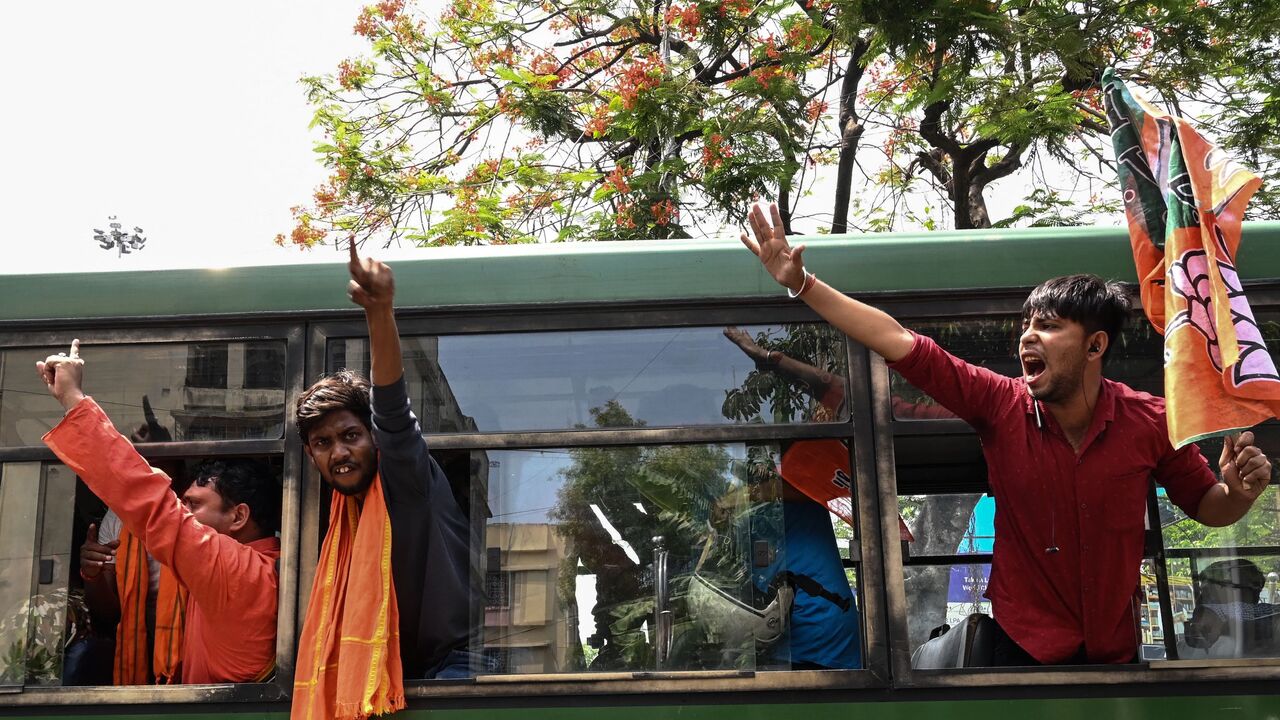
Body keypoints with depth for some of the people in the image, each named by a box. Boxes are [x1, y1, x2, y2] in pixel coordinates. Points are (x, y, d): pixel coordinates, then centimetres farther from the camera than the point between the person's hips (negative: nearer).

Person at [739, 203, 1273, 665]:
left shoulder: (1149, 421, -11)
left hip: (1115, 650, 1)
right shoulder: (1002, 406, -14)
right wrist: (800, 282, -20)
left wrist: (1240, 492, -21)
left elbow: (1207, 507, 3)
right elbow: (899, 343, -18)